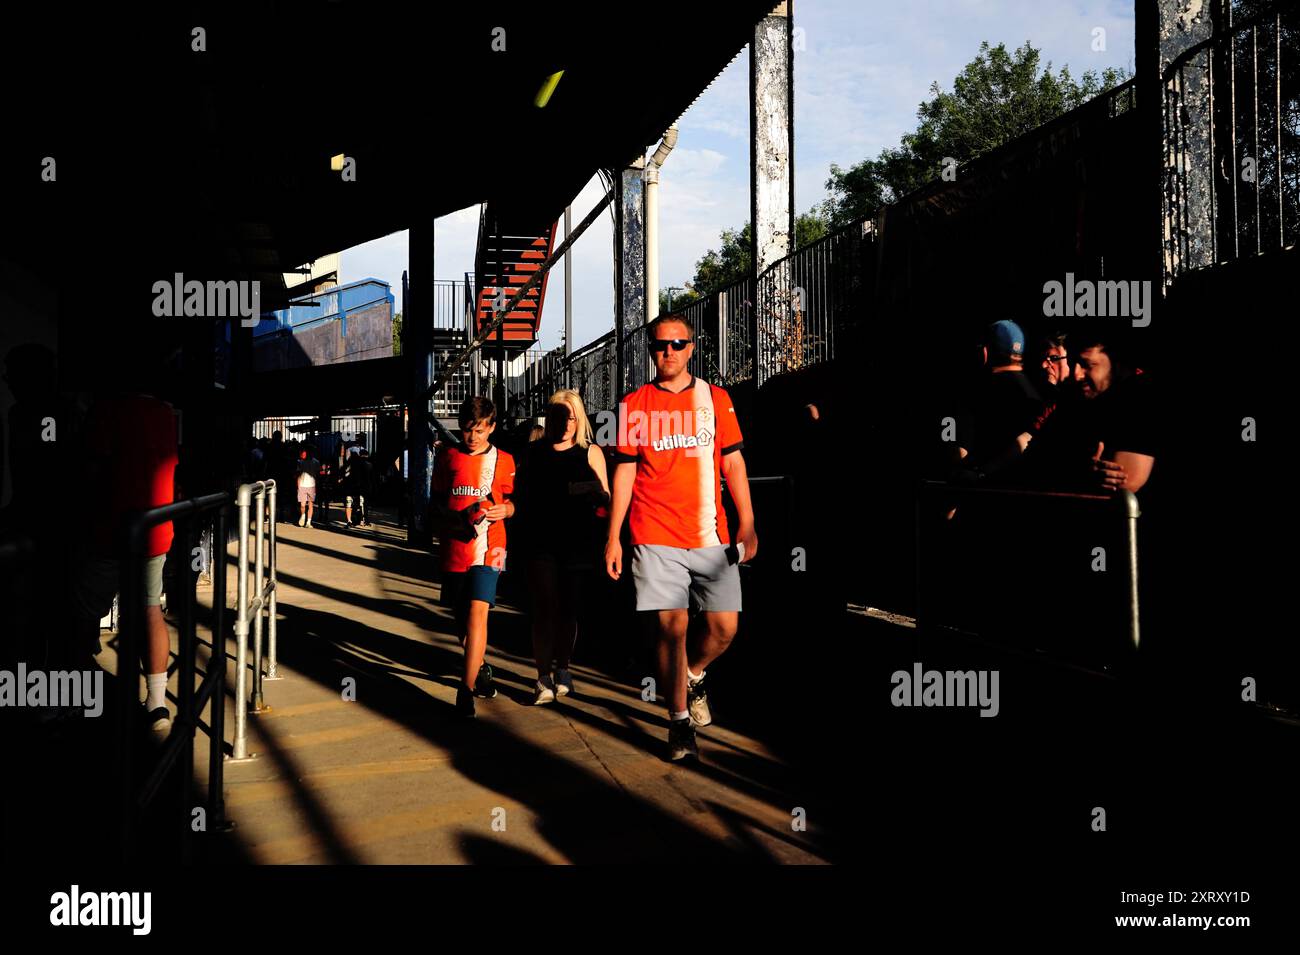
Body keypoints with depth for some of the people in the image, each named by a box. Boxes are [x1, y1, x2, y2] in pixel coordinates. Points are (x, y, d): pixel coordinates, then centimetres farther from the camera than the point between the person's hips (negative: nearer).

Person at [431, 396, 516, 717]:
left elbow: (511, 501, 12)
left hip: (488, 547, -3)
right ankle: (480, 667, 38)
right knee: (461, 615, 14)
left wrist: (503, 510, -11)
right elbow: (436, 501, 9)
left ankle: (466, 690, -15)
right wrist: (455, 517, -11)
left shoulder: (503, 460, 4)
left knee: (477, 611, -16)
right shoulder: (448, 456, 8)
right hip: (454, 546, 3)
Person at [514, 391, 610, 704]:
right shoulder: (533, 452, 10)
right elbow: (520, 497, 13)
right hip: (541, 543, 0)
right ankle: (544, 678, 1)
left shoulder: (591, 452, 6)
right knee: (545, 608, -5)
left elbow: (606, 500, 6)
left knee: (569, 608, 9)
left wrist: (598, 495, -16)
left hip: (578, 544, 0)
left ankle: (562, 668, 27)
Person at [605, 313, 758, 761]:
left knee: (723, 627, -1)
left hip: (711, 536, 2)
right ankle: (679, 721, 14)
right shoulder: (634, 405, 7)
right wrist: (613, 538, 3)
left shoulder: (715, 398, 10)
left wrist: (747, 523, 0)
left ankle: (693, 675, 32)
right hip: (655, 538, -1)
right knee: (671, 626, -4)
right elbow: (624, 472, 7)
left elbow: (733, 463, 9)